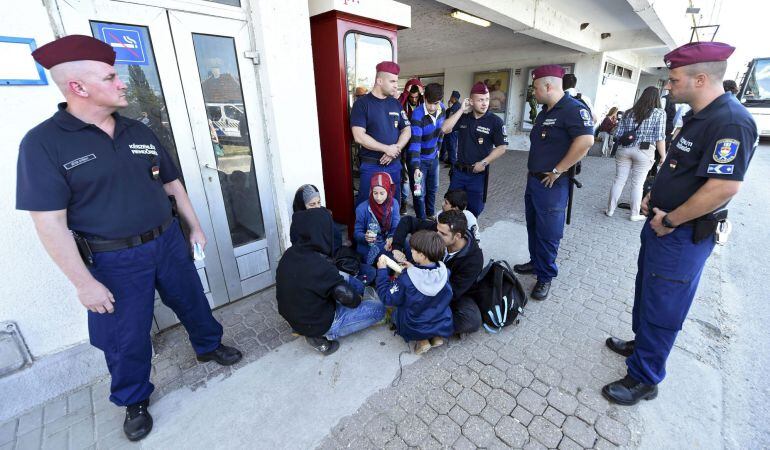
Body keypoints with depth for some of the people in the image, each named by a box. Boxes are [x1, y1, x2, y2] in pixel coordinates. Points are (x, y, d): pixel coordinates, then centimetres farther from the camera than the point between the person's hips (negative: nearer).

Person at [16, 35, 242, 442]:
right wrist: (84, 283, -15)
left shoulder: (139, 132, 3)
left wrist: (194, 227, 11)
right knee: (126, 337, 13)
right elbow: (50, 223, -14)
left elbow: (172, 184, 10)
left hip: (168, 241, 4)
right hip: (114, 260, -3)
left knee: (193, 302, 20)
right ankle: (135, 401, 39)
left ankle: (209, 346, 48)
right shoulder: (43, 143, -12)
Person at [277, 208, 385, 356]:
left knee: (344, 277, 19)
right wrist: (358, 299, -1)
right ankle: (321, 336, 2)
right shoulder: (320, 266, -33)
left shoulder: (291, 253, -9)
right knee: (378, 308, -1)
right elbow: (349, 298, -23)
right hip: (317, 324, -8)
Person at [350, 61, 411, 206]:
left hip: (394, 164, 5)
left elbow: (407, 130, 8)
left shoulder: (396, 104, 10)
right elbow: (359, 137, -16)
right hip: (371, 166, -5)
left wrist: (395, 150, -11)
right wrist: (387, 149, -15)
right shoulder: (362, 103, -6)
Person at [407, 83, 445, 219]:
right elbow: (415, 141, -35)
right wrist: (416, 167, -44)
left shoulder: (443, 108, -6)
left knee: (433, 189, 19)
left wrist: (438, 148, 15)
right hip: (418, 159, -6)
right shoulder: (417, 114, -27)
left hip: (433, 158, 6)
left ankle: (431, 215, 40)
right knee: (419, 193, 0)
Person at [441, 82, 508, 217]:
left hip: (478, 174, -3)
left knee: (474, 209, 10)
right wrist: (461, 110, -12)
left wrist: (484, 163, -15)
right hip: (458, 171, 3)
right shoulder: (463, 117, 2)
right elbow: (445, 129, -11)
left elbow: (501, 147, -6)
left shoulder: (495, 121, -7)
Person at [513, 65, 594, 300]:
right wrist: (534, 171, 13)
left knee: (548, 233, 0)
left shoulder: (574, 109, -15)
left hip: (552, 184, -9)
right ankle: (536, 263, 35)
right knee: (533, 227, 18)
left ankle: (545, 276, 15)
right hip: (533, 180, 9)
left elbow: (585, 141, -27)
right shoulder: (545, 111, 14)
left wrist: (557, 170, -22)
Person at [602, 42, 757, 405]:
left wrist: (670, 220, -19)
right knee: (646, 291, 23)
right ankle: (641, 343, 43)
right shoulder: (698, 116, 10)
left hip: (683, 235, -10)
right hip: (661, 223, 10)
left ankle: (644, 378, 19)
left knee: (661, 307, 3)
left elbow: (724, 187, -28)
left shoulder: (730, 122, -21)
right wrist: (654, 197, 9)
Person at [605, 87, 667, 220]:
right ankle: (635, 214, 12)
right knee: (637, 184, 4)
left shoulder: (629, 112, 8)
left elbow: (618, 134, 8)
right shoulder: (660, 113, -2)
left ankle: (610, 209, 12)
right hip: (644, 152, -3)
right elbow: (659, 137, -7)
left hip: (624, 149, 3)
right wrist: (663, 156, 0)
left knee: (619, 180, 8)